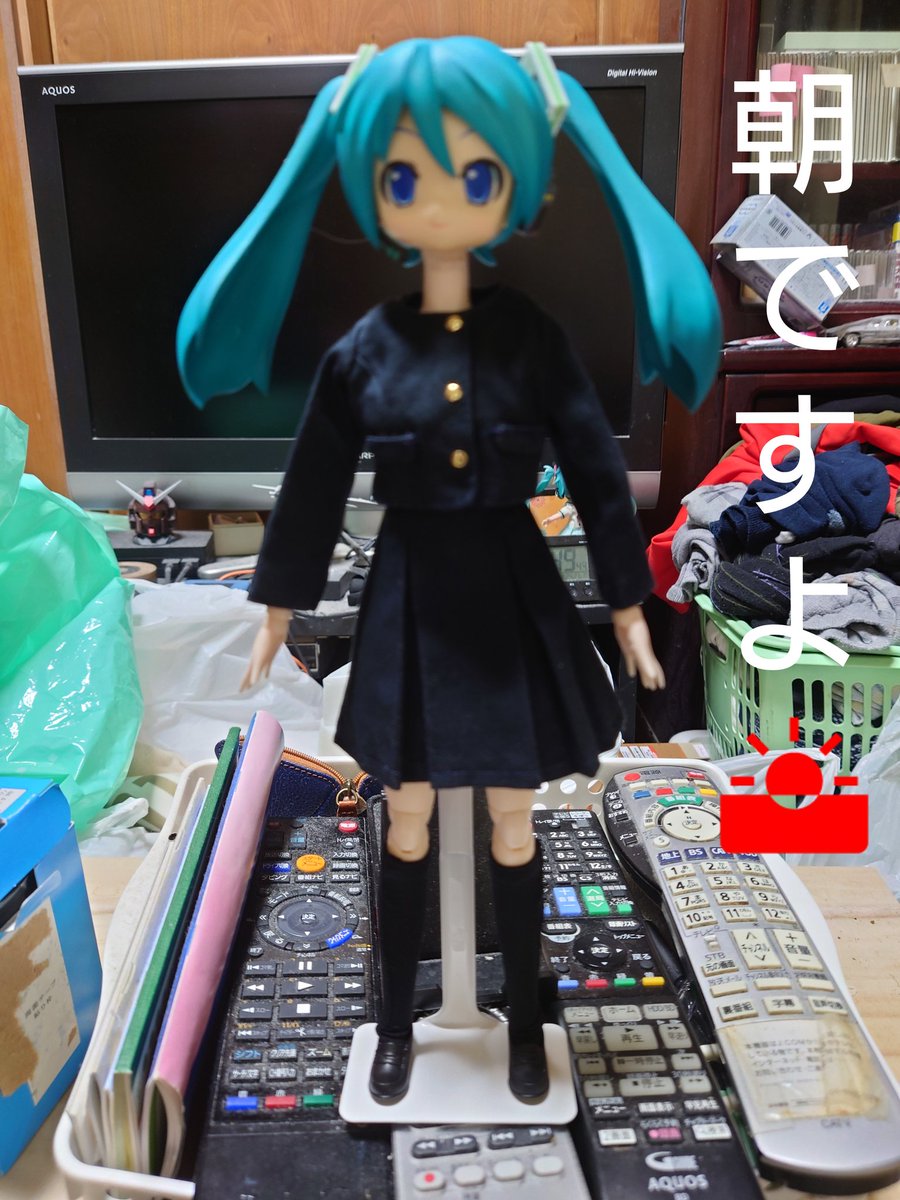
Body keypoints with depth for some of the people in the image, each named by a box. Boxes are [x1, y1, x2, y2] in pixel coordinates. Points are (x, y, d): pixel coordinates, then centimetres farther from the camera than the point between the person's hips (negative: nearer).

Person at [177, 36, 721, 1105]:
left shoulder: (532, 338, -5)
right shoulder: (362, 352, -4)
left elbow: (599, 476, -1)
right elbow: (312, 493, 3)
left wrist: (630, 613, 0)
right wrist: (274, 620, 7)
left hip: (513, 598, 0)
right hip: (411, 603, 1)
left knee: (514, 825, 14)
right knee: (407, 825, 15)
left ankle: (524, 1021, 39)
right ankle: (397, 1022, 40)